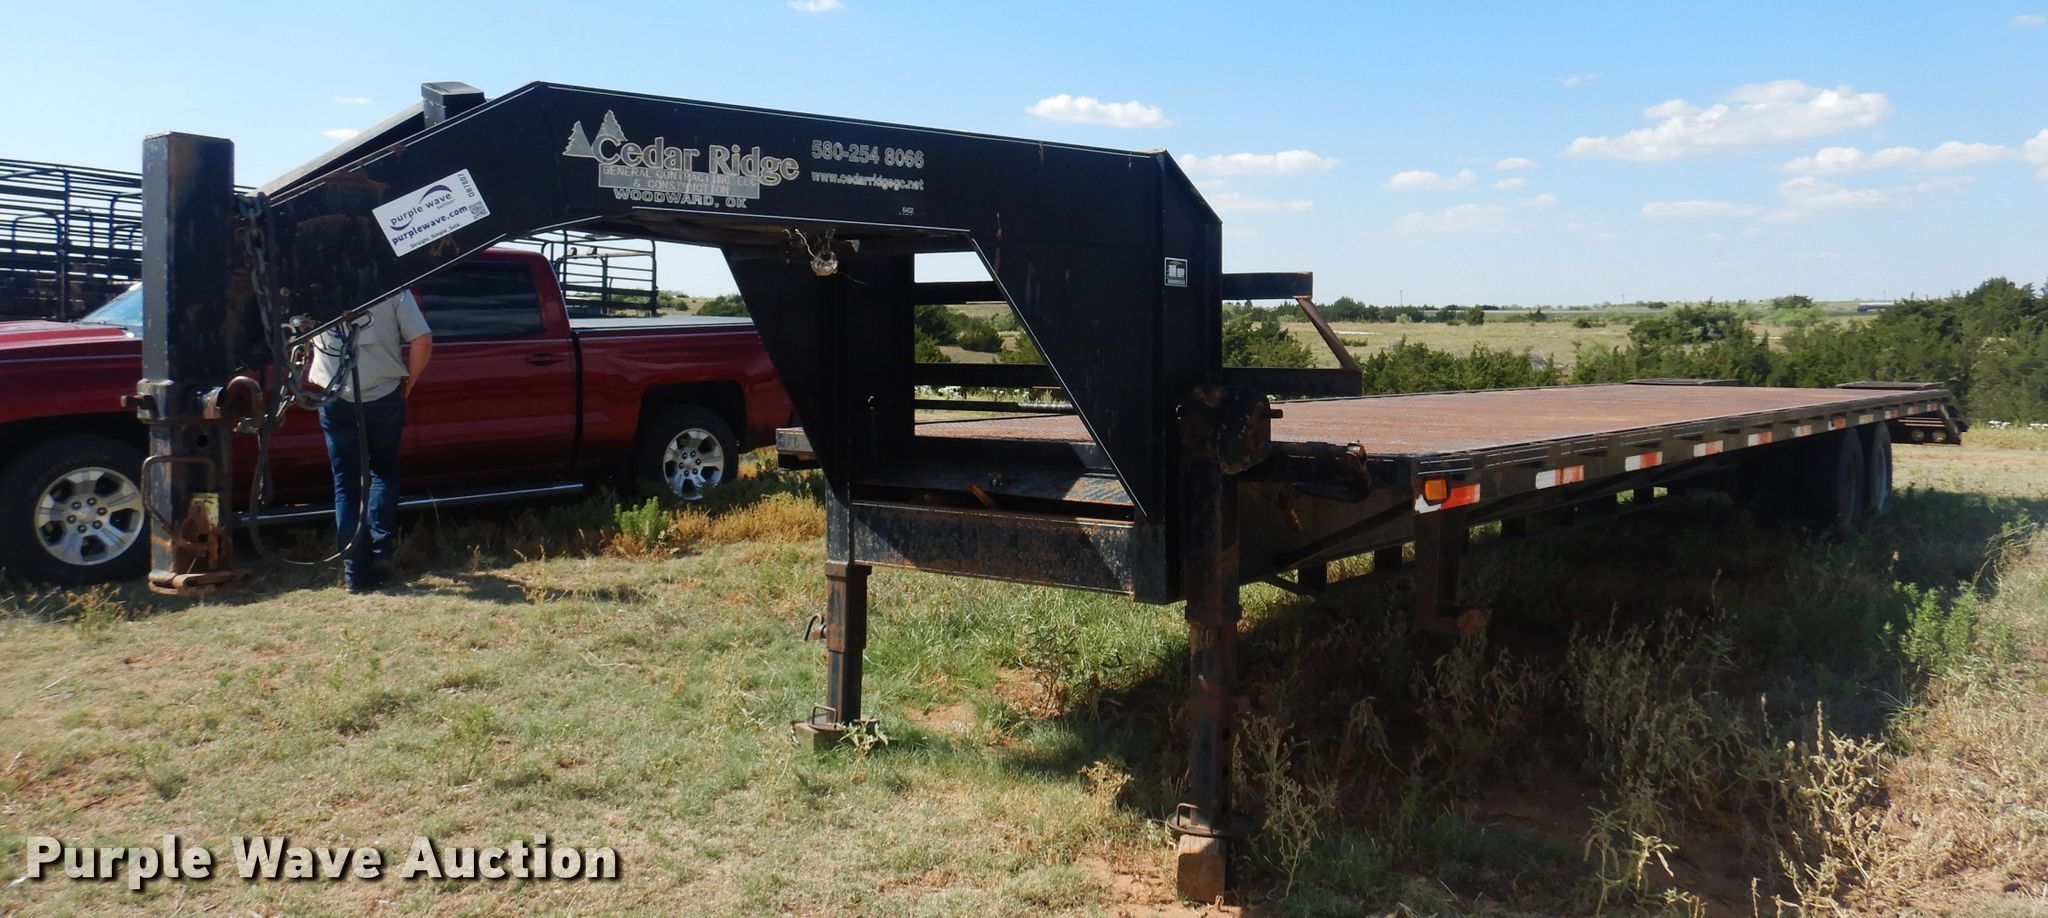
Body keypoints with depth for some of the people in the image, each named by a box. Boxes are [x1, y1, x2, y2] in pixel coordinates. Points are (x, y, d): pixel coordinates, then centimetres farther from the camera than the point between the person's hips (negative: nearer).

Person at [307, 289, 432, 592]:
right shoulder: (392, 287, -5)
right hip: (383, 395, -1)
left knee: (346, 484, 7)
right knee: (383, 472, 20)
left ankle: (355, 571, 5)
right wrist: (408, 383, 5)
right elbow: (422, 340, -9)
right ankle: (381, 548, 7)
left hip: (335, 398, 1)